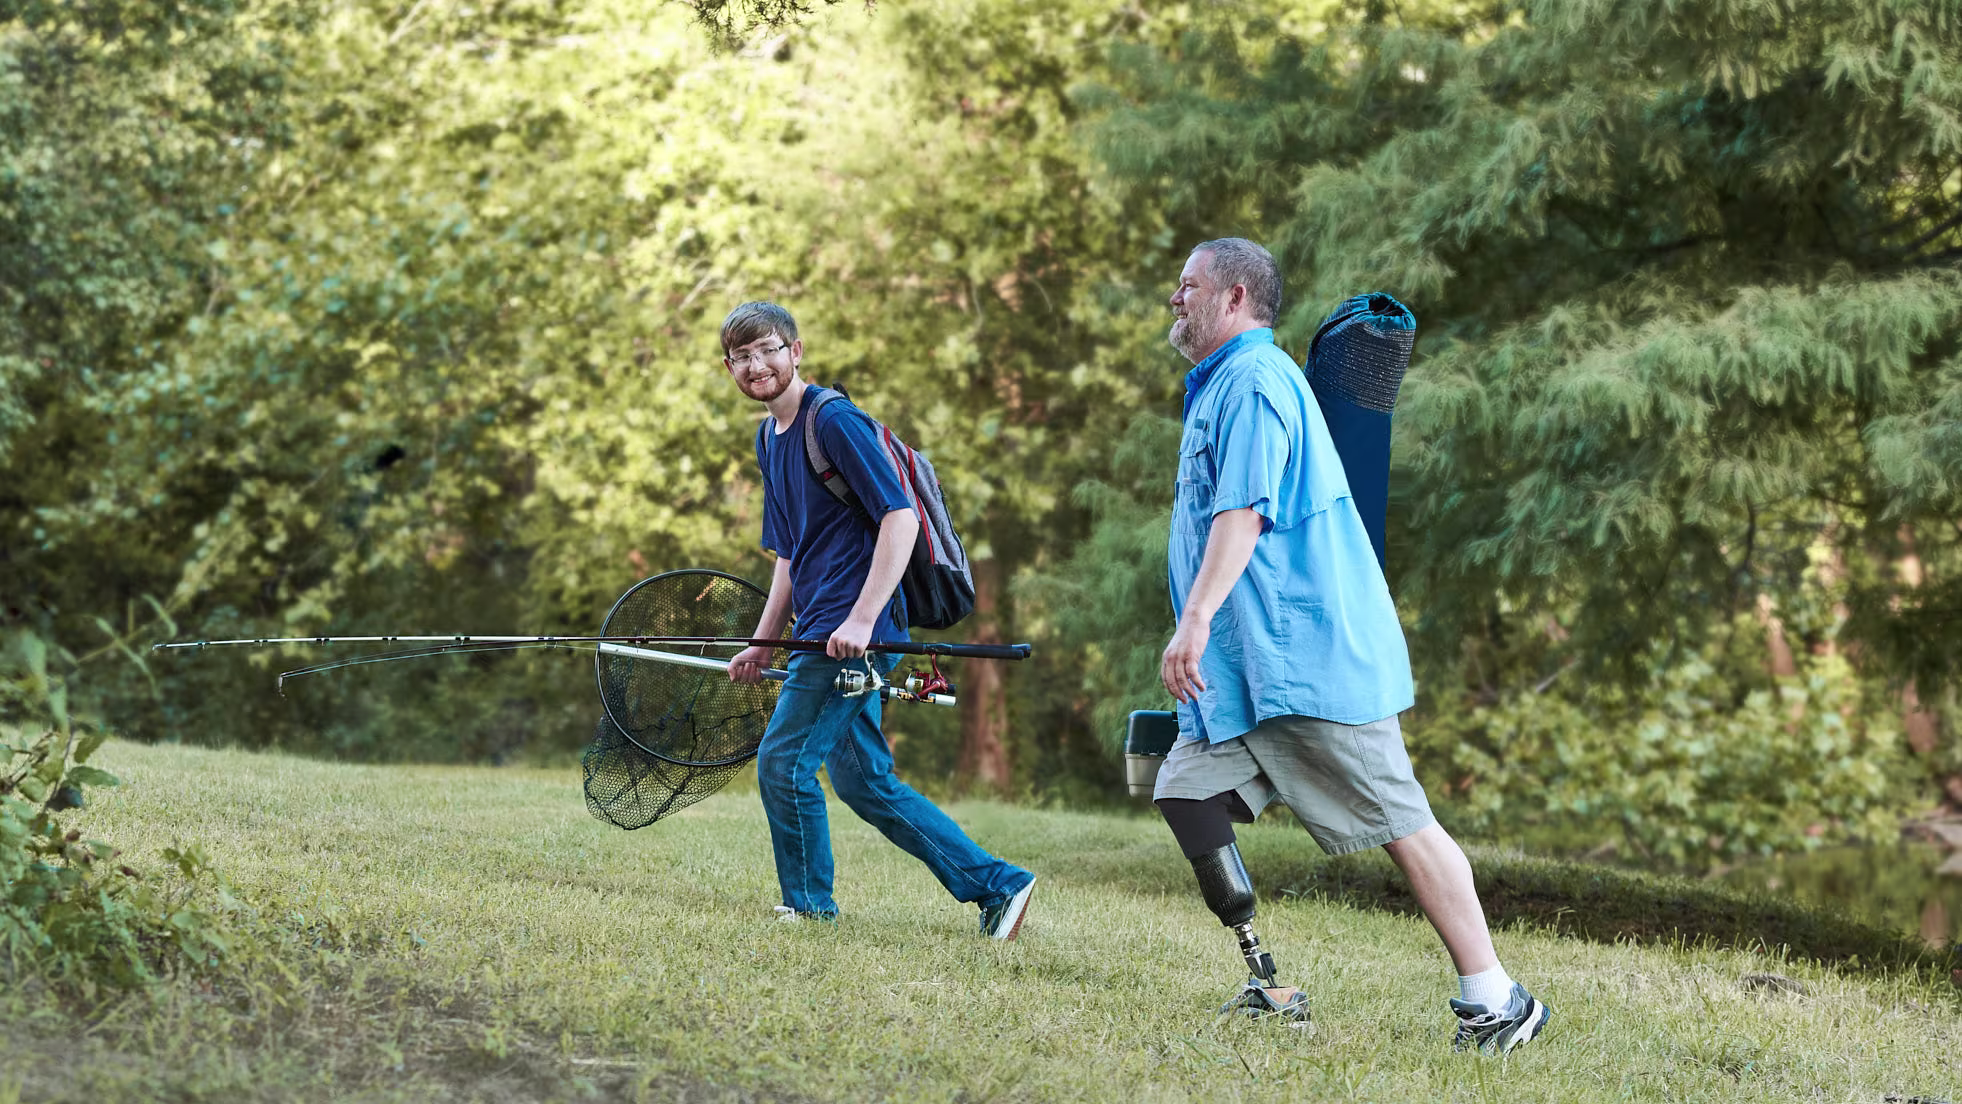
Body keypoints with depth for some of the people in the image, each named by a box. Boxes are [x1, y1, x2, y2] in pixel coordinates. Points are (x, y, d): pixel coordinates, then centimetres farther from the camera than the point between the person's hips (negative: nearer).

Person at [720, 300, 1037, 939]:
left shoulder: (834, 421, -12)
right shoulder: (768, 439, 17)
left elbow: (901, 518, -18)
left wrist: (861, 620, -24)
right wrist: (761, 644, 19)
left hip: (854, 631, -10)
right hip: (822, 635, 10)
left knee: (782, 762, -7)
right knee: (863, 782, 10)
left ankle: (808, 905, 9)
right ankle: (997, 886, 12)